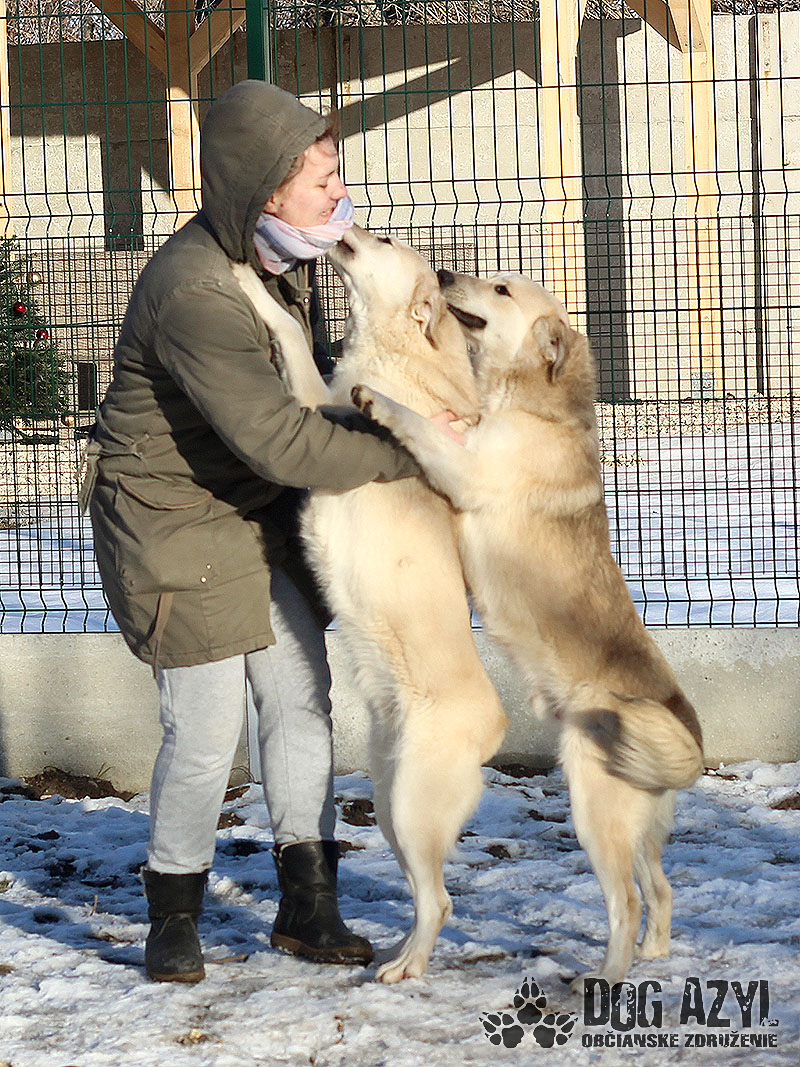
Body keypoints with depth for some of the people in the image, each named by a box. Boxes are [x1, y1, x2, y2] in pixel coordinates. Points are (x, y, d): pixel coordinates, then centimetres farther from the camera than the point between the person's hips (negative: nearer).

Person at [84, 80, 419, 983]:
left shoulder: (279, 254, -1)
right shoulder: (193, 292, -31)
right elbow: (278, 440, -34)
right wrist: (405, 454, -27)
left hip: (255, 517, 8)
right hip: (173, 522, -8)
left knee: (300, 698, 6)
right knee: (205, 730, -5)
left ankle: (307, 901, 16)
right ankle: (173, 913, 15)